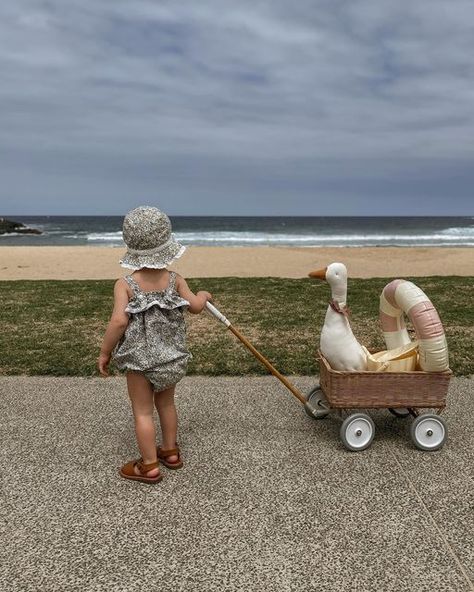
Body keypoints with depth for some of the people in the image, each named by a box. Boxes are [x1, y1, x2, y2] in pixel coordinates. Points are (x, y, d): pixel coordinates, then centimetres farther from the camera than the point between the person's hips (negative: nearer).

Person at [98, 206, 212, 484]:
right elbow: (196, 306, -8)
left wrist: (105, 353, -11)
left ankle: (150, 466, 19)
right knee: (166, 403, 23)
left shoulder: (125, 284, -17)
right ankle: (170, 450, 37)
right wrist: (204, 295, 15)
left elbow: (119, 321, -24)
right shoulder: (175, 280, -9)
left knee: (143, 411, 9)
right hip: (170, 356, 4)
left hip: (139, 357, -4)